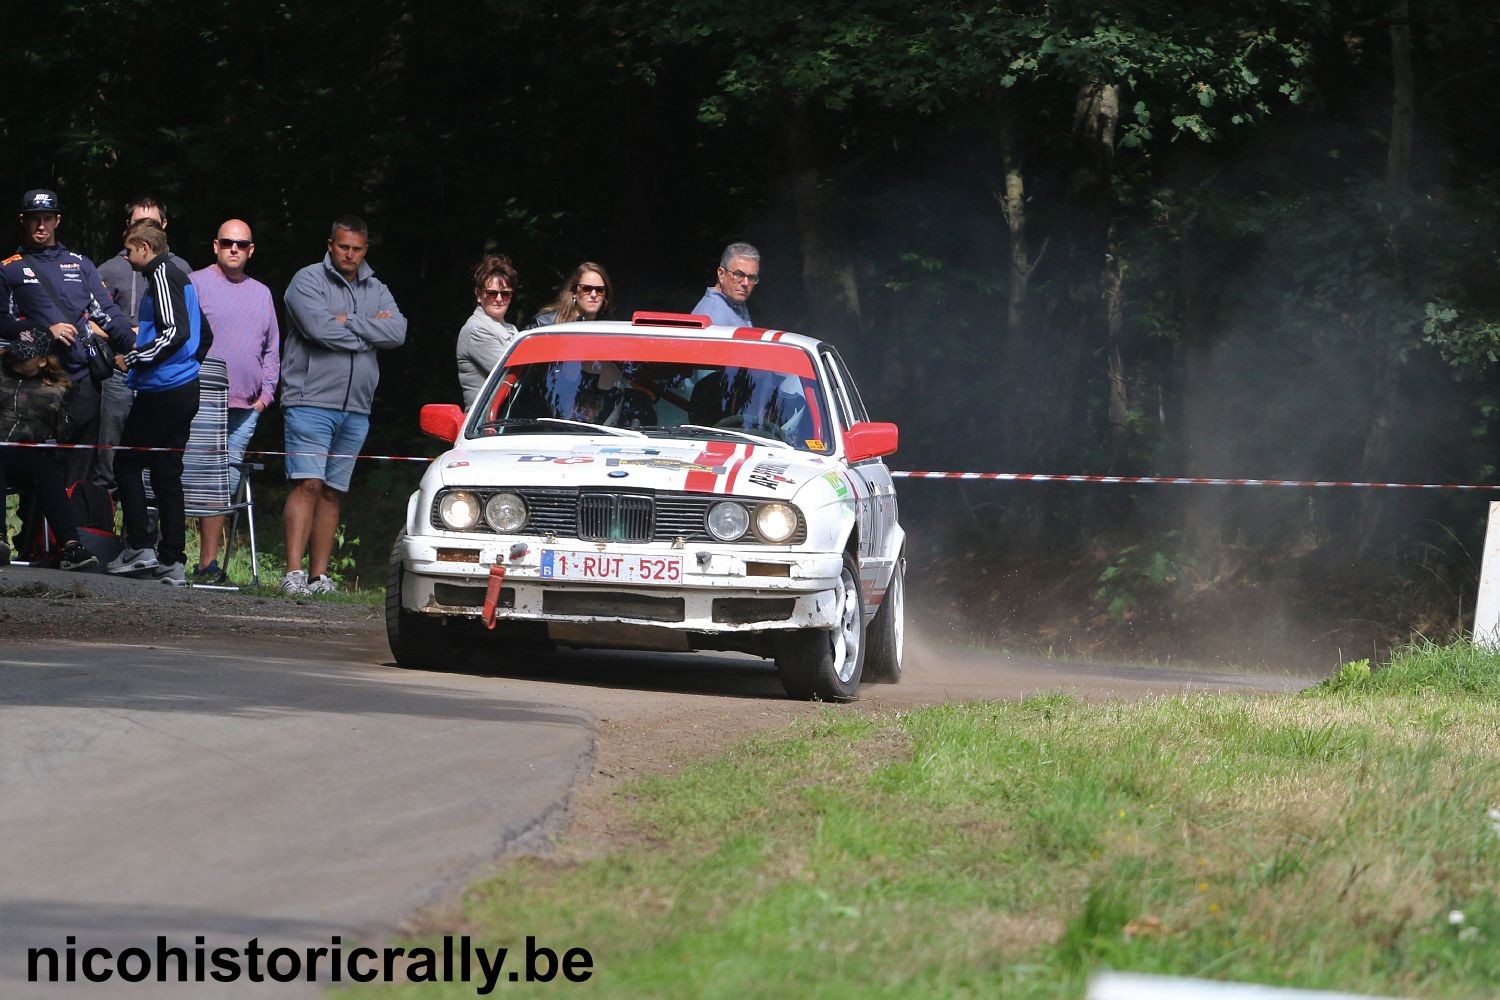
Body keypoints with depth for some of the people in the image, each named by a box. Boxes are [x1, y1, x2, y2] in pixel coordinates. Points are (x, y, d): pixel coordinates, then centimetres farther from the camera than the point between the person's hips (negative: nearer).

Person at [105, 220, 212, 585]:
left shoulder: (161, 277, -11)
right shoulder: (181, 278, 19)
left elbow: (175, 332, -22)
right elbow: (204, 334, 26)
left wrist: (135, 360, -14)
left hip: (161, 391, -9)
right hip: (185, 389, 9)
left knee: (127, 463, -1)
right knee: (167, 473, 9)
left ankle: (140, 546, -6)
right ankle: (172, 562, 6)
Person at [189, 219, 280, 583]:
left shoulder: (262, 293, 20)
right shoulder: (195, 284, 4)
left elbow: (272, 351, 24)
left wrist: (266, 392, 12)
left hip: (245, 407, 5)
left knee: (226, 484, 2)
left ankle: (208, 564, 2)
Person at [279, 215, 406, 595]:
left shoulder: (376, 291, 16)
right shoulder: (308, 281, 0)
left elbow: (398, 332, -1)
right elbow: (320, 328, -17)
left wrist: (349, 322, -9)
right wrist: (371, 328, -5)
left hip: (355, 409, 5)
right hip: (311, 402, -5)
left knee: (331, 492, 6)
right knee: (308, 485, -13)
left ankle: (319, 575, 7)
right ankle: (294, 573, -17)